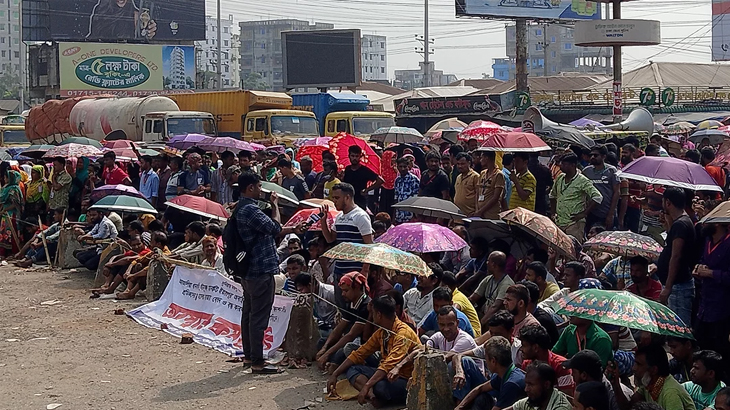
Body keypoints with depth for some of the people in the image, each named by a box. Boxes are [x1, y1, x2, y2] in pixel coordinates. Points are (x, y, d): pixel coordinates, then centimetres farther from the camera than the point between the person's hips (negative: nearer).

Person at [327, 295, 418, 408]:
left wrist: (366, 386, -36)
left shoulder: (403, 333, -20)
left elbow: (389, 364, -30)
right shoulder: (381, 332, 8)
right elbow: (359, 354, 12)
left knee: (380, 386, -39)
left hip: (407, 381, -9)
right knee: (352, 369, -1)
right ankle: (372, 395, -25)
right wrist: (335, 375, 7)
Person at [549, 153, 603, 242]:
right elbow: (552, 195, 29)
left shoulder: (582, 181, -9)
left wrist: (583, 214, -15)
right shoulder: (559, 179, 12)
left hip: (574, 224, -7)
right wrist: (553, 213, 18)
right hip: (558, 223, 7)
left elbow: (598, 197, -15)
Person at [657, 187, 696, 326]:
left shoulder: (680, 224, -17)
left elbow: (676, 257, -23)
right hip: (677, 284, 11)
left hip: (678, 286, -11)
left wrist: (668, 288, -24)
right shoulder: (684, 221, 15)